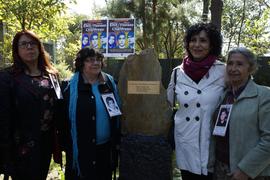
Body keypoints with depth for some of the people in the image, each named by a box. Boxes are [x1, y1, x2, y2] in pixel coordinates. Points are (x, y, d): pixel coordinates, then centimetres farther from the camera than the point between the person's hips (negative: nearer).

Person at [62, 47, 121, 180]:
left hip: (107, 147, 4)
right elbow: (65, 119, -10)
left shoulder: (109, 82, 3)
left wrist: (117, 140, 7)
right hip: (82, 149, -4)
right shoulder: (72, 87, -9)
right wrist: (67, 147, -11)